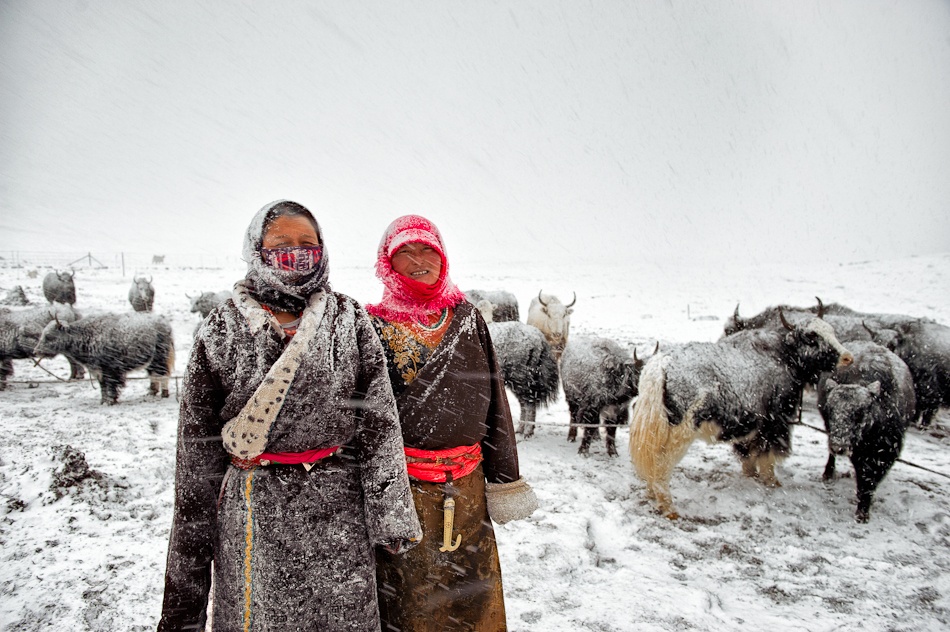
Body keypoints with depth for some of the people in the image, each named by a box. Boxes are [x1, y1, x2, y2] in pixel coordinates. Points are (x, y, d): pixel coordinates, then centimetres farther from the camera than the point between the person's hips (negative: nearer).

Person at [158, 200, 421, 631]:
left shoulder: (350, 320, 1)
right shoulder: (222, 328, 0)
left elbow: (379, 420, -3)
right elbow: (196, 447, 4)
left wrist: (391, 516, -8)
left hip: (337, 512, 1)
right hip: (252, 512, 0)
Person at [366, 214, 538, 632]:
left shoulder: (467, 318, 6)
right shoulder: (374, 326, -2)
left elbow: (494, 399, 8)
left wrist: (505, 481, 7)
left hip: (467, 485, 3)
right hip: (401, 488, -3)